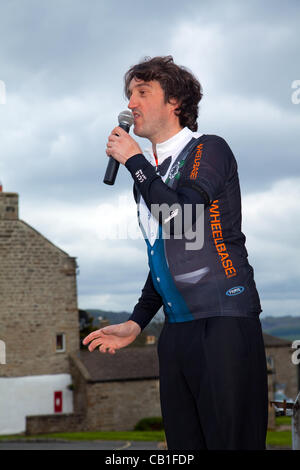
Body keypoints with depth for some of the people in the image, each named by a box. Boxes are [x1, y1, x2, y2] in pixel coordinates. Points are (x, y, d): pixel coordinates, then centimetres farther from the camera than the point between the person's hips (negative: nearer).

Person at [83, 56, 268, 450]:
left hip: (224, 321, -7)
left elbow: (179, 213, -19)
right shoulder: (147, 175, 21)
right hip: (176, 328, 7)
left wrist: (133, 159, -6)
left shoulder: (209, 150, -1)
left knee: (231, 439, -10)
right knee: (183, 443, 5)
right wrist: (137, 323, 19)